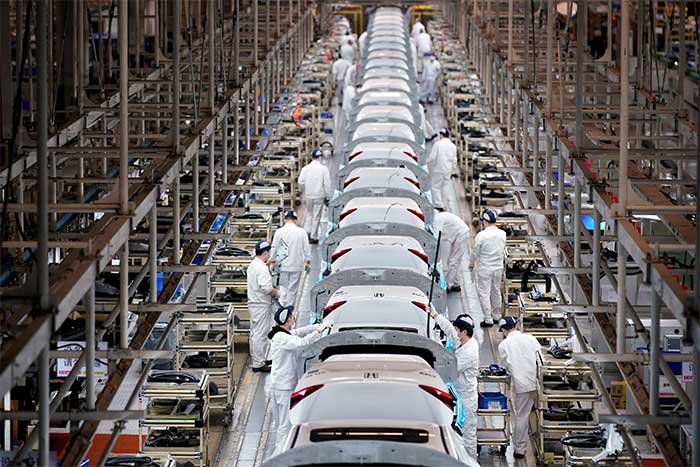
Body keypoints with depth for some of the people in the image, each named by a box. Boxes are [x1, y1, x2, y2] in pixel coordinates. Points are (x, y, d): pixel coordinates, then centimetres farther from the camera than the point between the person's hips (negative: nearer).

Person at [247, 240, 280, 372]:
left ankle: (257, 359, 29)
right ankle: (258, 363, -2)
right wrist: (277, 293, -9)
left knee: (255, 333, 18)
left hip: (254, 303, 11)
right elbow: (267, 288, -27)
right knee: (260, 334, -5)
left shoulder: (252, 265, 12)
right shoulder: (261, 268, -21)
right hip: (261, 305, -10)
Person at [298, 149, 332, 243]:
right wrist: (327, 196, -1)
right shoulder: (323, 169, -9)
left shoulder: (306, 168, -2)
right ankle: (313, 236, 5)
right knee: (316, 216, 3)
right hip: (319, 196, -3)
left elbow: (300, 182, -3)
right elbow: (327, 184, -9)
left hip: (308, 195, 3)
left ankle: (307, 231, 12)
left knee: (309, 213, 21)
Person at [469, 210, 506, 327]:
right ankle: (496, 316, 31)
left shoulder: (481, 236, -19)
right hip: (498, 267, 5)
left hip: (485, 268, -5)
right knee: (496, 292, 19)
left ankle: (488, 320, 4)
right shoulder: (502, 234, -4)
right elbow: (503, 250, 8)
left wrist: (471, 263, 9)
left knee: (484, 293, 3)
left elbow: (475, 252, -9)